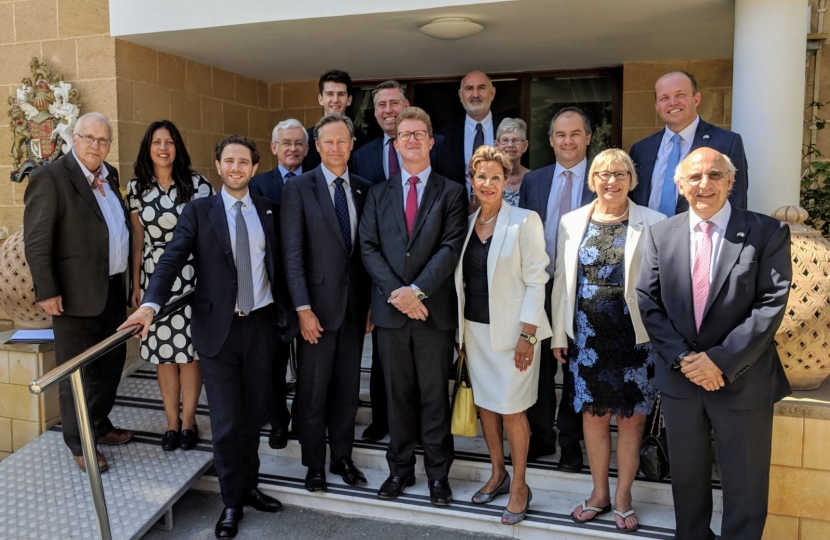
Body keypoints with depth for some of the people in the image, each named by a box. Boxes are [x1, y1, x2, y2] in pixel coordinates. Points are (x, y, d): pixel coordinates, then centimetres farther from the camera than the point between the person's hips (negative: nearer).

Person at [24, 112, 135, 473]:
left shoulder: (109, 175, 10)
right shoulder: (50, 177, -12)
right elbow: (36, 241, -15)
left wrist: (125, 279, 9)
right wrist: (47, 292, -17)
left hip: (113, 290, 8)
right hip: (76, 294, -7)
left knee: (111, 362, 19)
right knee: (76, 372, 7)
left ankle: (100, 425, 39)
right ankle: (79, 444, 22)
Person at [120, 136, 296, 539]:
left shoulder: (268, 210, 8)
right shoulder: (198, 210, 0)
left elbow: (278, 264, 10)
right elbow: (172, 260, -10)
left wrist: (286, 313, 6)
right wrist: (150, 304, -24)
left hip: (262, 324, 3)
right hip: (218, 328, -2)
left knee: (253, 415, 14)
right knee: (225, 421, 4)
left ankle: (249, 486, 33)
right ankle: (232, 502, 21)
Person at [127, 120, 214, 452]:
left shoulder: (197, 184, -4)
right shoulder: (137, 187, 5)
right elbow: (137, 240, 9)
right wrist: (136, 284, 8)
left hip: (191, 277, -2)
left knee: (190, 349, 3)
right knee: (162, 350, 7)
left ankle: (188, 420, 18)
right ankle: (171, 421, 21)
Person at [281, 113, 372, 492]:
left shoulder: (364, 190, 7)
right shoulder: (298, 188, -5)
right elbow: (292, 254, -9)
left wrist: (373, 301, 5)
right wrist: (303, 309, -14)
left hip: (356, 304, 4)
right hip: (318, 304, -3)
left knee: (348, 388, 13)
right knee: (313, 390, 7)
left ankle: (342, 457, 30)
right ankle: (314, 464, 25)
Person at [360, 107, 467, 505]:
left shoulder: (451, 192, 4)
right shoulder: (378, 194, 12)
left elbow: (451, 248, -7)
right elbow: (368, 248, 2)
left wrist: (417, 290, -16)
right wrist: (396, 292, -11)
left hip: (434, 310, -2)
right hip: (390, 309, 2)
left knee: (434, 395, 6)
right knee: (398, 394, 11)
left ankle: (438, 473, 19)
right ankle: (400, 468, 25)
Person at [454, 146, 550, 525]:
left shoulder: (524, 221, -10)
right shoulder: (468, 223, 6)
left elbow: (536, 281, -11)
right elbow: (462, 279, 10)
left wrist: (528, 335, -16)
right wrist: (461, 329, 8)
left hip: (510, 330, -5)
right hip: (474, 329, 6)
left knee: (511, 409, 1)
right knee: (485, 404, 14)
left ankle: (519, 487, 19)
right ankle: (497, 474, 32)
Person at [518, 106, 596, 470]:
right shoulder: (532, 181, 6)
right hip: (540, 287, 3)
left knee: (577, 369, 11)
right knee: (539, 366, 12)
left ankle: (571, 441, 27)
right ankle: (541, 436, 30)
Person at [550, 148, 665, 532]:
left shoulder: (653, 223, -3)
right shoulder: (571, 222, 5)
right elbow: (562, 280, 8)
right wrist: (559, 333, 7)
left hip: (635, 336, -2)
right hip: (587, 335, 2)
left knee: (631, 417, 9)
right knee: (593, 414, 12)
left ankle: (622, 496, 28)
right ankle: (599, 492, 31)